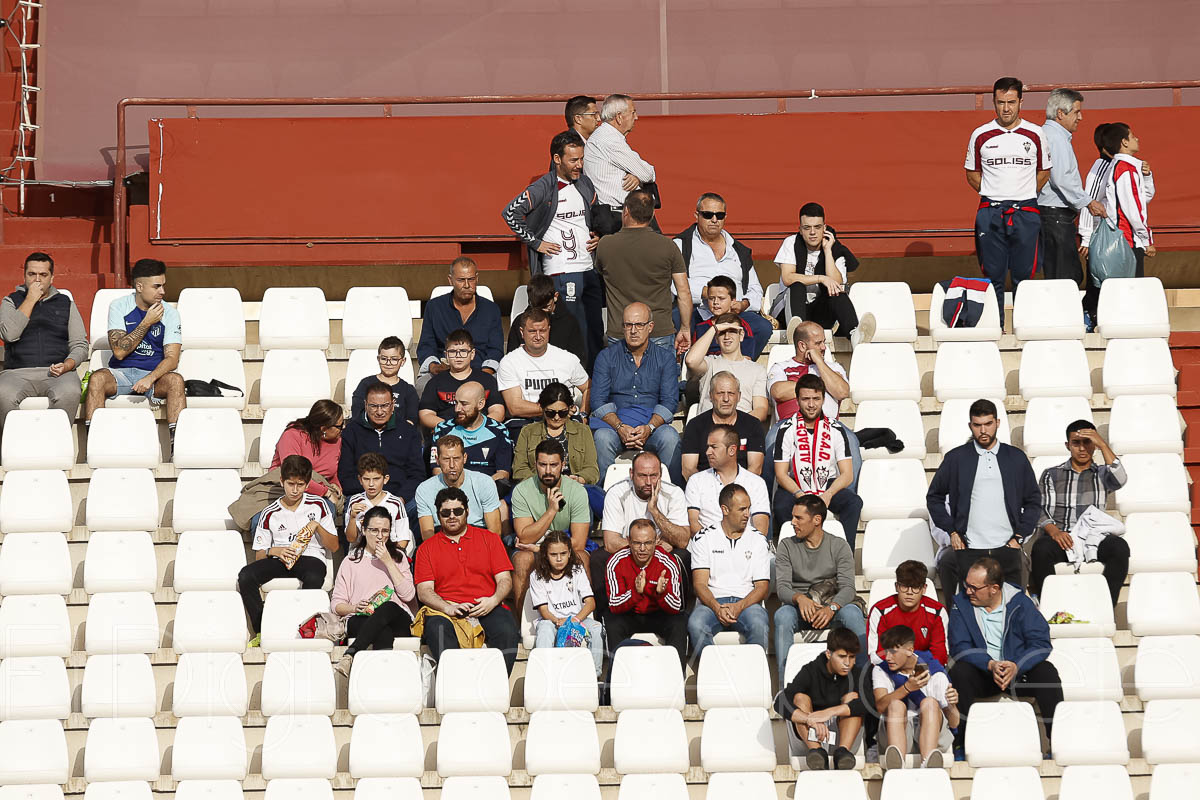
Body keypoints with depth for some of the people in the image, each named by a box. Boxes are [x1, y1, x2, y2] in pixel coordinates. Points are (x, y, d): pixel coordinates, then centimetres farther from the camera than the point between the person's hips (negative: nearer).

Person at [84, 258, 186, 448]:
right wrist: (147, 323, -15)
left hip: (154, 373, 0)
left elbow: (172, 358, -9)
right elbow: (119, 351, -12)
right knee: (97, 378, -31)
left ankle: (177, 445, -36)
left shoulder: (169, 313, 0)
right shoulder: (119, 307, -2)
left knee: (175, 380, -32)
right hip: (121, 373, 0)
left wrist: (150, 379, -28)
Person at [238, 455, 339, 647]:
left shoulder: (317, 505, 7)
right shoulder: (270, 513, 7)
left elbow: (334, 547, 8)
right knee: (246, 575, -27)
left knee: (313, 578, -40)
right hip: (279, 558, 2)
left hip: (311, 557, -2)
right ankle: (260, 631, -23)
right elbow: (259, 554, 9)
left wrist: (318, 526, -9)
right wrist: (274, 551, -13)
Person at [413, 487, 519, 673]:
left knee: (506, 632, -32)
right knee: (437, 629, -36)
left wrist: (493, 601, -11)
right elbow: (424, 591, 6)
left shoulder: (490, 539, 17)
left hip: (487, 609, 1)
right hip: (445, 611, -1)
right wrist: (449, 608, -14)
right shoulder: (427, 548, 16)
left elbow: (505, 580, 12)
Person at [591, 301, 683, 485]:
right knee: (603, 437, -34)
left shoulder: (664, 358, 10)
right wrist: (620, 427, -18)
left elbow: (669, 401, 2)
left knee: (670, 437, -32)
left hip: (654, 423, 0)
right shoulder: (607, 356, 9)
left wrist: (649, 428, -18)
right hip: (614, 422, 0)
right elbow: (599, 400, 1)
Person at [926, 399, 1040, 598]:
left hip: (1007, 551, 1)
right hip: (969, 552, -1)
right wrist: (951, 531, 5)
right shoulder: (955, 459, 6)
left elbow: (1033, 501, 16)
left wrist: (1020, 536, 5)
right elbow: (934, 497, 14)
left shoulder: (1016, 458, 9)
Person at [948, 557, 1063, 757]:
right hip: (983, 674, 0)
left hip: (1019, 673, 0)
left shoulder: (1019, 602, -5)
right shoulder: (961, 604, -2)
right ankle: (962, 740, -27)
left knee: (1046, 671, -28)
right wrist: (990, 665, -28)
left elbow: (1040, 643, -12)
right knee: (959, 672, -30)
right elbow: (959, 647, -12)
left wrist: (1016, 666, -30)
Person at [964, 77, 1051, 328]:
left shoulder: (1035, 135, 4)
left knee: (1024, 275, 0)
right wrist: (994, 195, 5)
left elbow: (1044, 173, 15)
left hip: (1025, 212, 0)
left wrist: (1024, 196, 6)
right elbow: (972, 174, 14)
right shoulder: (981, 136, 4)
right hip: (990, 214, 0)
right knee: (993, 276, 0)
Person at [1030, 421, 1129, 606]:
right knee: (1041, 549, -36)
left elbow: (1120, 480, -5)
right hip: (1060, 538, -1)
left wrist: (1102, 444, -5)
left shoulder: (1102, 474, 20)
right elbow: (1042, 511, 7)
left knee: (1120, 547, -32)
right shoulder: (1052, 475, 18)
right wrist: (1054, 531, -14)